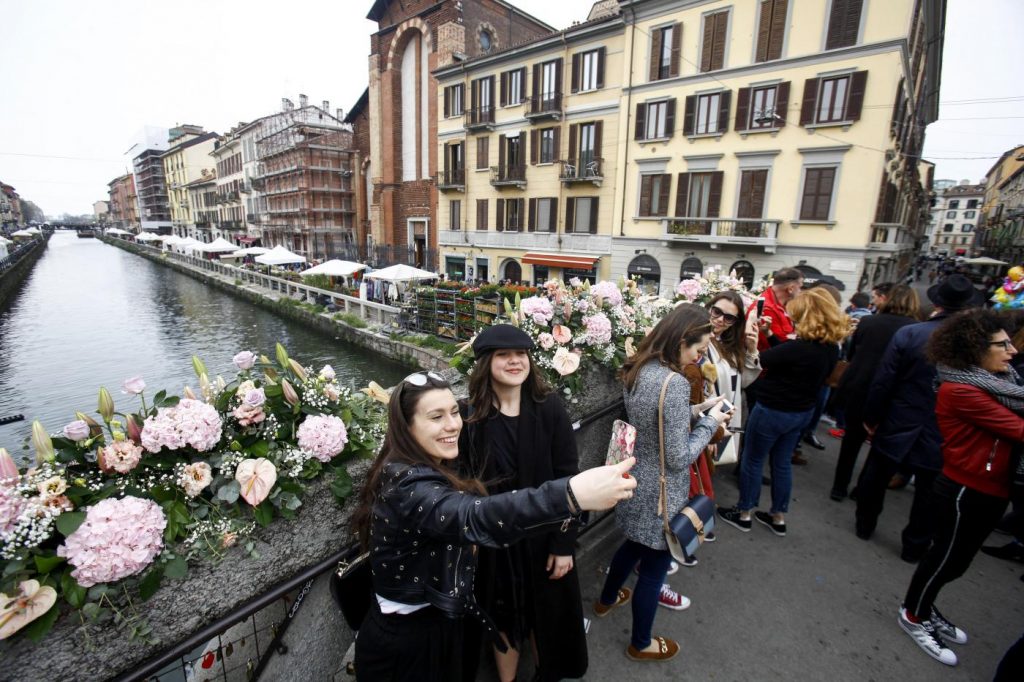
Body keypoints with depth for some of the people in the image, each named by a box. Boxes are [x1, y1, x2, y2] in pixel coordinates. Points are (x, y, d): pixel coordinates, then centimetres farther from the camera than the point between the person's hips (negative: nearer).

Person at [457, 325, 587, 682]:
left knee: (547, 612, 21)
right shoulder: (469, 415, -12)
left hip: (543, 533, 0)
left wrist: (564, 543, -8)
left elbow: (567, 478, -10)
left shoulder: (550, 409, -14)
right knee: (503, 615, 20)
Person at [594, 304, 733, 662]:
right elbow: (679, 458, -24)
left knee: (634, 544, 31)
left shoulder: (636, 371, -3)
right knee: (653, 565, 15)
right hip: (660, 493, -8)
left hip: (636, 482, 8)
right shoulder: (674, 383, -29)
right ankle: (641, 644, 39)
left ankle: (607, 599, 55)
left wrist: (695, 410, 5)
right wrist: (709, 421, -12)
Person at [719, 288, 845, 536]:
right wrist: (770, 333, 8)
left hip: (772, 412, -8)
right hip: (802, 412, 8)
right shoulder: (832, 349, -3)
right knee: (782, 462, 21)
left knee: (752, 461, 11)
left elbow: (758, 360, -19)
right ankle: (779, 518, 34)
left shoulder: (799, 348, -30)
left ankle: (744, 514, 26)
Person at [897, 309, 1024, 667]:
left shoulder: (995, 382, 6)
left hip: (990, 490, 8)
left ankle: (924, 608, 42)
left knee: (957, 559, 22)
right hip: (965, 491, -8)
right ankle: (913, 617, 29)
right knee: (947, 558, 8)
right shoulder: (961, 390, -23)